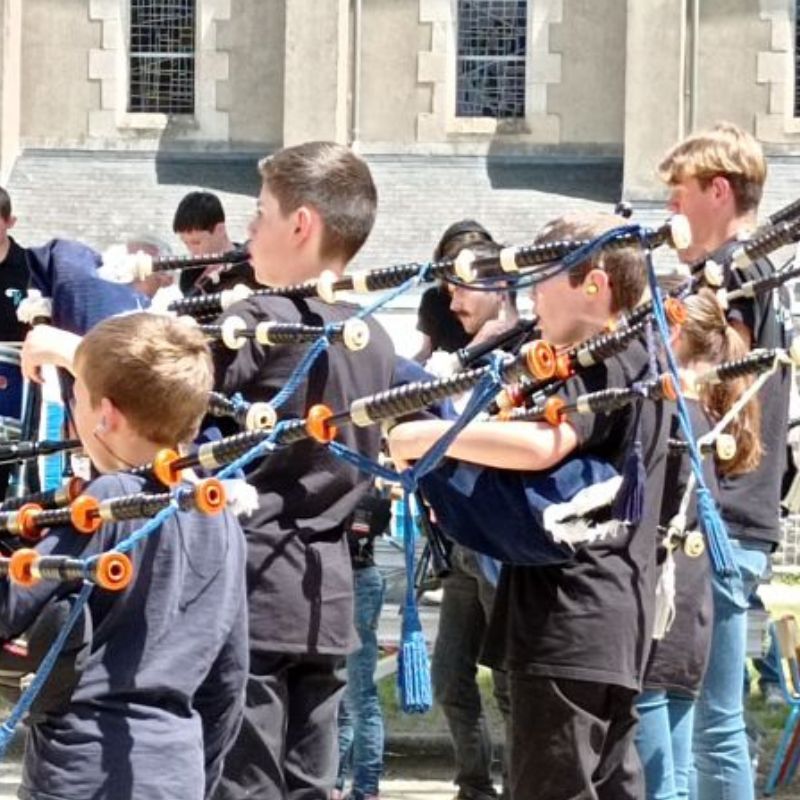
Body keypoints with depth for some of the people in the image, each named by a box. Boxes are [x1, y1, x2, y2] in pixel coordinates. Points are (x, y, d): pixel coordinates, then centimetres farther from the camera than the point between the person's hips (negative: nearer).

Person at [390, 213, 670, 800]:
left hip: (570, 624, -11)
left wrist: (428, 436, -23)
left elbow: (541, 444, -32)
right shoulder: (636, 363, 19)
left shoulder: (605, 364, -13)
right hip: (611, 625, 11)